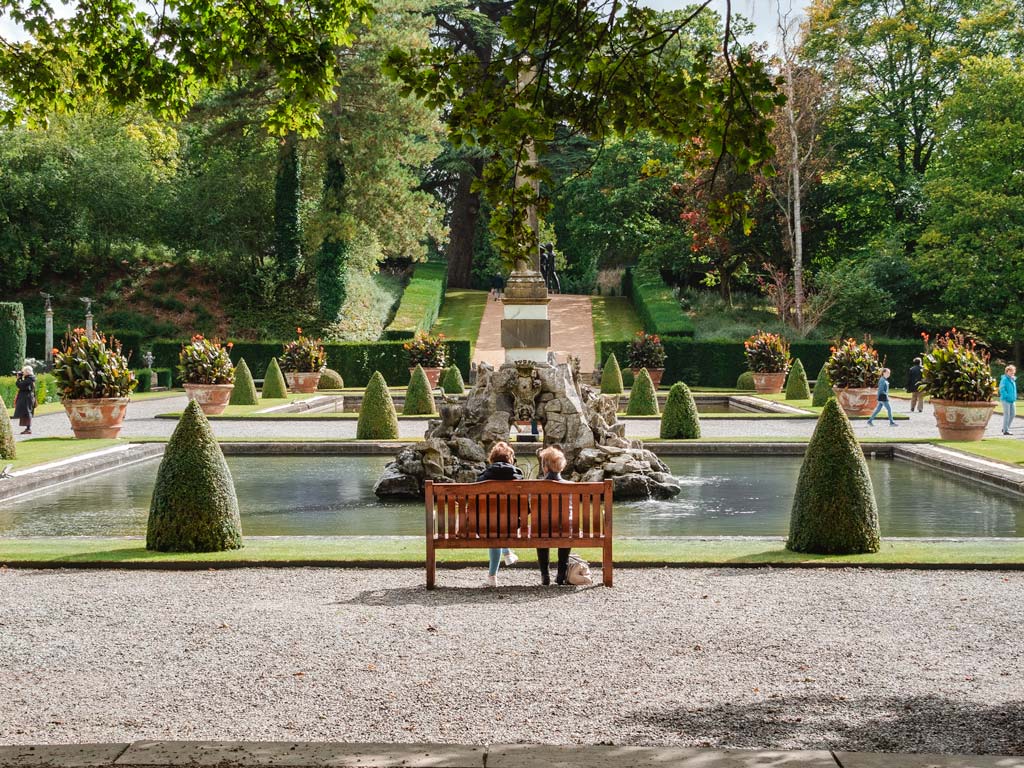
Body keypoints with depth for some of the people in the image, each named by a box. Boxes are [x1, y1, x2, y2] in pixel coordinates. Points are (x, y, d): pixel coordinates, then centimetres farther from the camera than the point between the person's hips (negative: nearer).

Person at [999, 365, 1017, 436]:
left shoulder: (1013, 379, 13)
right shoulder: (1004, 379, -12)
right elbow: (1002, 389, -19)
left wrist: (1014, 397, 14)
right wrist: (1006, 396, -21)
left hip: (1012, 400, 8)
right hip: (1006, 400, -8)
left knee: (1012, 414, 9)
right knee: (1007, 414, -5)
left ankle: (1005, 428, 21)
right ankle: (1005, 430, 1)